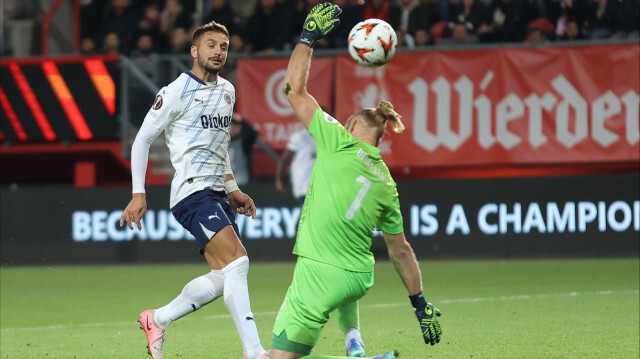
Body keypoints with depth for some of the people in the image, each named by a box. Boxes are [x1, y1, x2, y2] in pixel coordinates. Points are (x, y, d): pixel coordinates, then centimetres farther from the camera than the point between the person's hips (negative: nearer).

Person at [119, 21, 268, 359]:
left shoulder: (227, 91, 16)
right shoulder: (176, 92, -7)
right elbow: (142, 140, -2)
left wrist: (232, 188, 24)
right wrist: (138, 194, -8)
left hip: (217, 193, 9)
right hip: (192, 191, -8)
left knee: (224, 278, 2)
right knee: (237, 261, -22)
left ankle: (158, 319, 19)